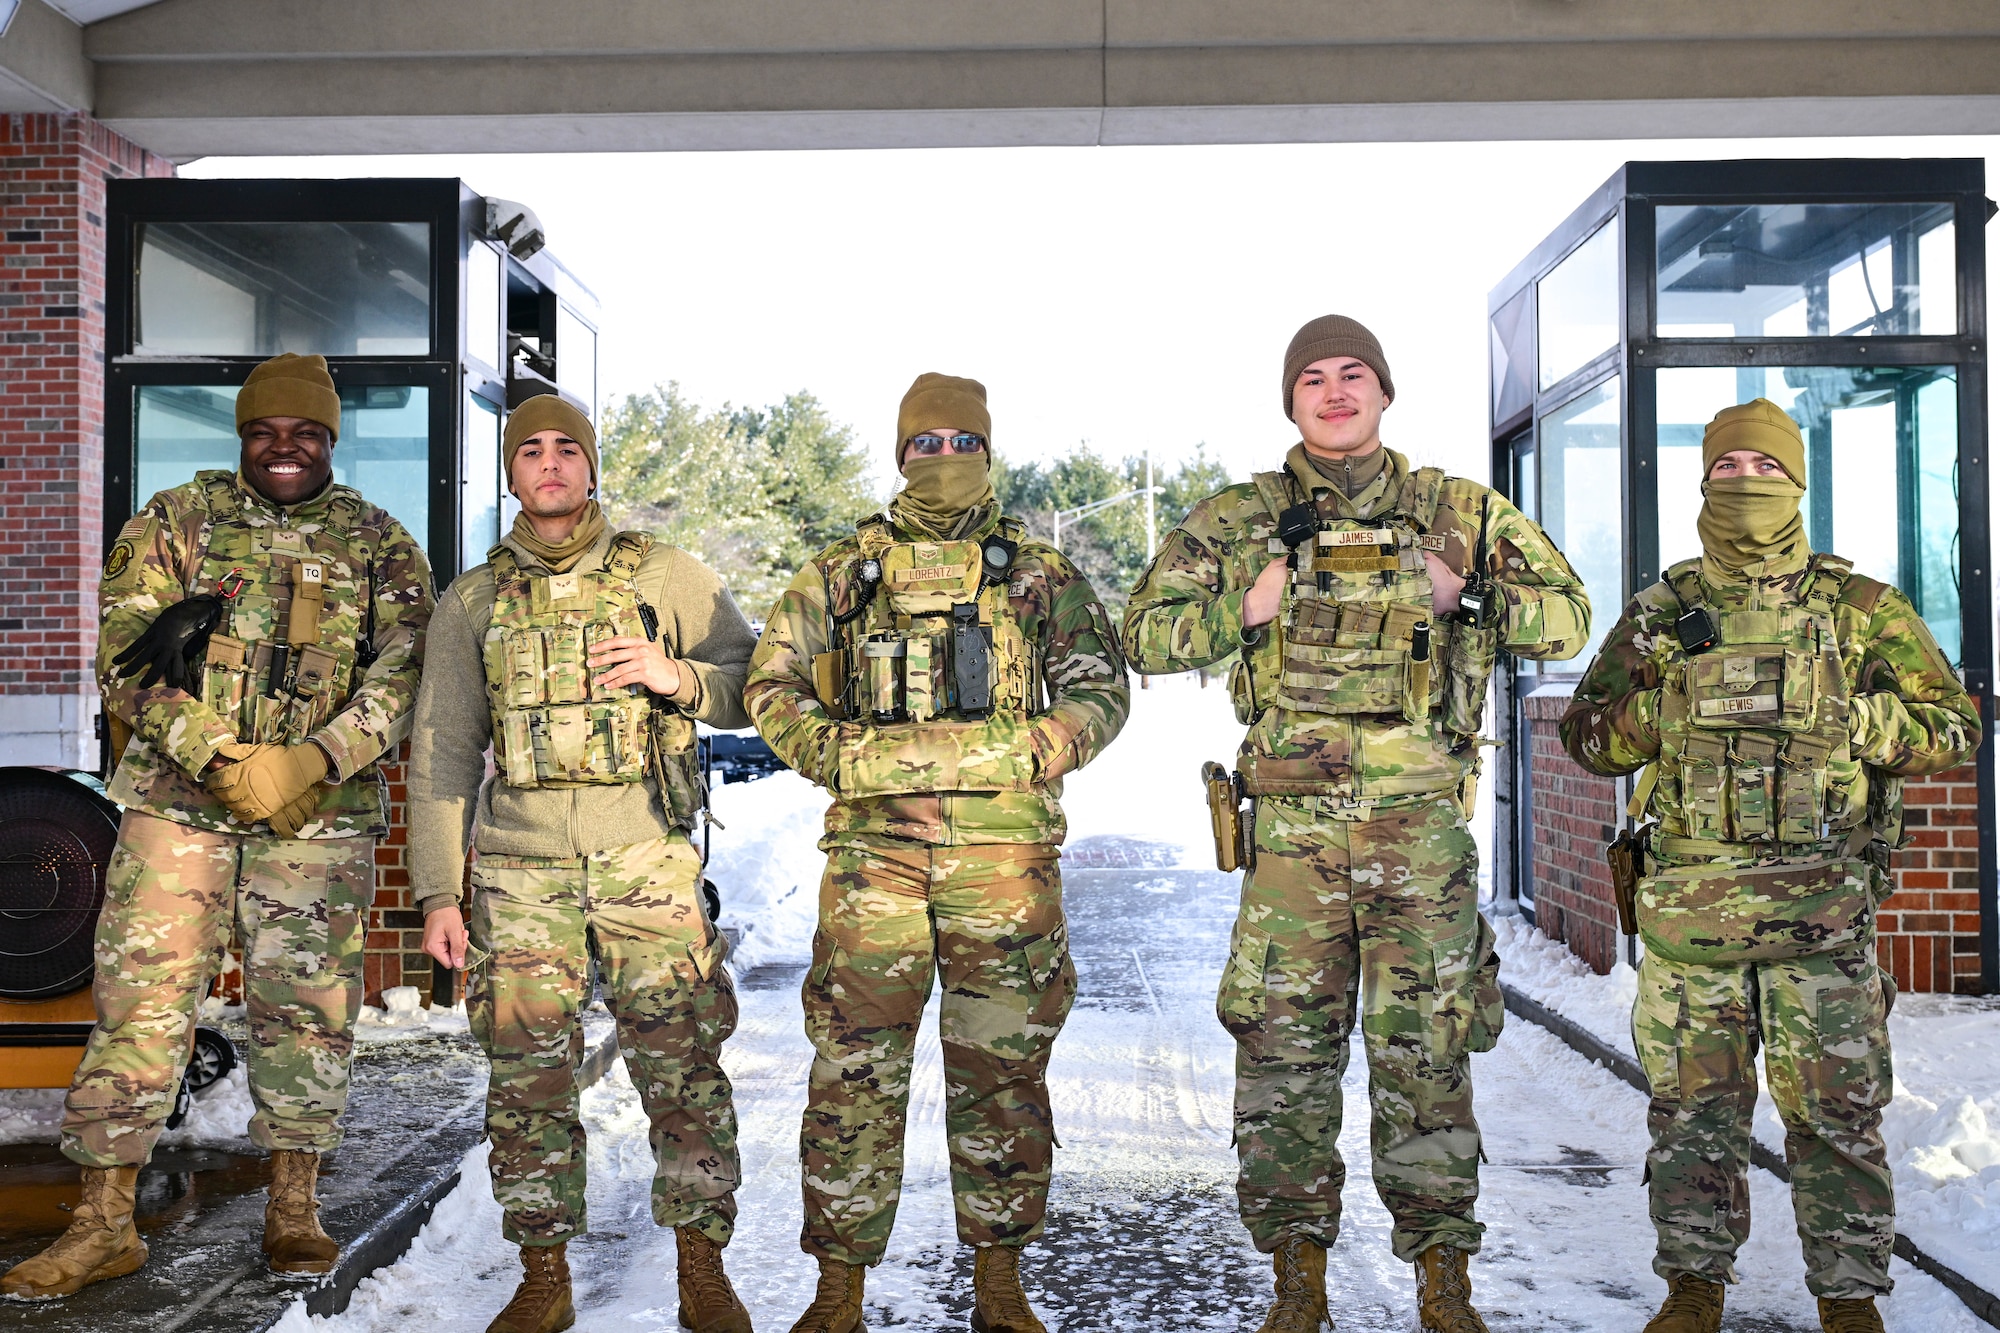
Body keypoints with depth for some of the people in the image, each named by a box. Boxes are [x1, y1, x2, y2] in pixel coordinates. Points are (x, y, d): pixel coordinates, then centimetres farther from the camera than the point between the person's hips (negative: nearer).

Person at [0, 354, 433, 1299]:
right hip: (178, 798, 0)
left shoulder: (380, 546, 8)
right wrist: (223, 762, -13)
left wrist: (314, 761, -16)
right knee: (141, 994, -2)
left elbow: (405, 674, -1)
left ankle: (293, 1209, 18)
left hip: (322, 811, 0)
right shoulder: (174, 521, 7)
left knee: (305, 1005, 5)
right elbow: (126, 660, -1)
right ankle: (104, 1222, 8)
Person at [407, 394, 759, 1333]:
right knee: (529, 1079, 3)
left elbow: (756, 688, 9)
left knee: (684, 1069, -2)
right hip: (521, 872, 2)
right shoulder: (471, 602, 12)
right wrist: (438, 894, 6)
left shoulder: (668, 578, 7)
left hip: (648, 865, -1)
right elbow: (440, 756, 12)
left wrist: (678, 678, -12)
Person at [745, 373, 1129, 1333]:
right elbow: (770, 683, 13)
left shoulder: (1039, 573, 12)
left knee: (1002, 1064, 6)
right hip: (874, 840, 0)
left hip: (1004, 847, 0)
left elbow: (1100, 681, 12)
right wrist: (824, 749, -5)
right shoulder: (842, 571, 13)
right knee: (855, 1069, 1)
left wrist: (1058, 742, -7)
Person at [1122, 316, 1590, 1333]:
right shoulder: (1237, 520, 8)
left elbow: (1568, 619, 12)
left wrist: (1463, 596, -5)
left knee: (1425, 1052, 5)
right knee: (1282, 1048, 4)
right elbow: (1145, 632, 8)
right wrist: (1249, 607, -7)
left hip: (1422, 825, 0)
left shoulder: (1462, 512, 9)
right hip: (1292, 824, 0)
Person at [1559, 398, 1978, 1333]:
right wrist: (1655, 690, -9)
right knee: (1692, 1107, 9)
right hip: (1689, 901, 1)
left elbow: (1953, 725, 6)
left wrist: (1851, 723, -11)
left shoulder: (1859, 609, 6)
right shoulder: (1661, 614, 9)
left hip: (1820, 903, -1)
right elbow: (1588, 737, 10)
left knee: (1835, 1111, 3)